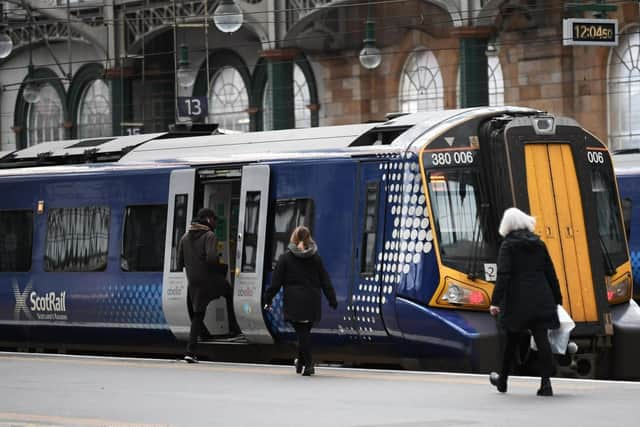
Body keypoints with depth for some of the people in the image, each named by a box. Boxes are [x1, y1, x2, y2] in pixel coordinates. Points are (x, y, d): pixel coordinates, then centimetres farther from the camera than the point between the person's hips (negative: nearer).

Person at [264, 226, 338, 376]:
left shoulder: (286, 257, -2)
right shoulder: (316, 258, 6)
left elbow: (276, 281, -2)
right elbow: (325, 281, 8)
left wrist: (268, 299, 3)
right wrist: (332, 300, 13)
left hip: (295, 302, -3)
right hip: (312, 301, 3)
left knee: (301, 332, -3)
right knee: (305, 330, 15)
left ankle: (308, 364, -9)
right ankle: (301, 360, 24)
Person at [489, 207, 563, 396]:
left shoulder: (508, 246, -5)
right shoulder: (539, 244, 8)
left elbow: (503, 276, -14)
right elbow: (551, 274, 11)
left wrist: (496, 301, -16)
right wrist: (557, 299, 19)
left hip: (518, 301, -3)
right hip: (541, 300, 3)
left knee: (511, 340, 12)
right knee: (542, 340, -2)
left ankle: (503, 380, 27)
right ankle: (545, 382, -11)